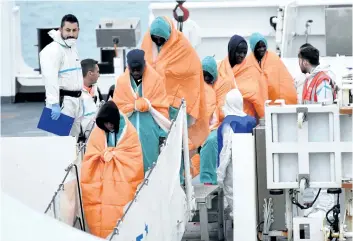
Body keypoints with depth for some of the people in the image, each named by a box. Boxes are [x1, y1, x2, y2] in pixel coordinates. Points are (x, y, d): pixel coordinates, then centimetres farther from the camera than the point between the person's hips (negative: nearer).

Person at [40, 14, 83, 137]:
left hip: (76, 100, 9)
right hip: (62, 101, -9)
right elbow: (50, 78, -24)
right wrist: (54, 104, -31)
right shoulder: (53, 49, -15)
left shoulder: (73, 47, 16)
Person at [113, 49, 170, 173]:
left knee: (150, 161, -1)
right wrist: (135, 106, -12)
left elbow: (162, 108, 0)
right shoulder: (122, 81, 4)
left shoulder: (156, 79, 0)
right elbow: (118, 108, 2)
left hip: (151, 130, -1)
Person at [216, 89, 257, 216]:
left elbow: (227, 148, -17)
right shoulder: (250, 121, 3)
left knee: (231, 193, -1)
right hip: (247, 163, 7)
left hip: (232, 164, -7)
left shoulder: (229, 122, -15)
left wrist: (220, 171, -13)